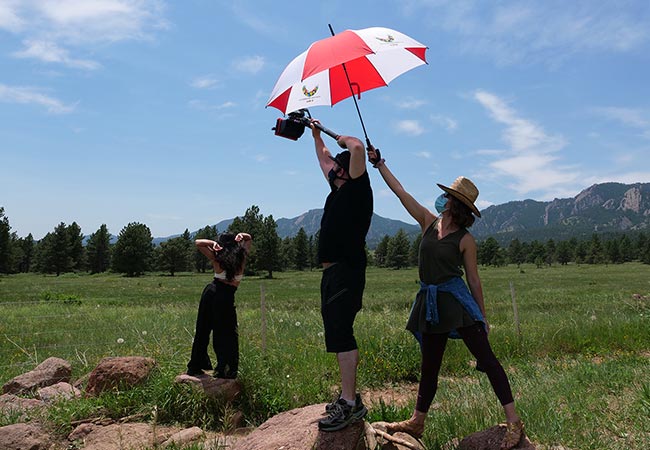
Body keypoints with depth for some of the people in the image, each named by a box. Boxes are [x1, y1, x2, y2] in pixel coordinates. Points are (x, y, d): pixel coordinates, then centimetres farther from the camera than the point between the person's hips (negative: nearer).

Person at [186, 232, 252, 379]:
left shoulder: (217, 259, -2)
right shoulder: (242, 258, -2)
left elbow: (198, 242, 7)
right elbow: (249, 239, 14)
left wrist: (213, 243, -5)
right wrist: (242, 236, -6)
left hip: (210, 292, 2)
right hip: (226, 297, -2)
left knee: (202, 331, 14)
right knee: (226, 335, 6)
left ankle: (195, 367, 23)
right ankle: (225, 370, 3)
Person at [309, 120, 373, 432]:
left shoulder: (357, 190, -5)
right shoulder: (338, 192, 19)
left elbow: (357, 148, -18)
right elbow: (323, 158, 36)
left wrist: (342, 139, 2)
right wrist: (317, 135, 42)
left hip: (346, 273, -10)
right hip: (332, 274, 10)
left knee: (340, 336, -13)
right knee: (338, 336, 12)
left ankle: (349, 405, -8)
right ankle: (349, 398, 21)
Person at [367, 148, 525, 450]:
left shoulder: (465, 240, -6)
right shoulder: (428, 222, 6)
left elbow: (474, 280, -1)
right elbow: (400, 192, 8)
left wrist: (482, 316, 1)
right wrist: (379, 163, 11)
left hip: (457, 300, -5)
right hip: (430, 303, 5)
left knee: (486, 359, -4)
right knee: (429, 366, 14)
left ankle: (513, 422, 6)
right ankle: (417, 422, 26)